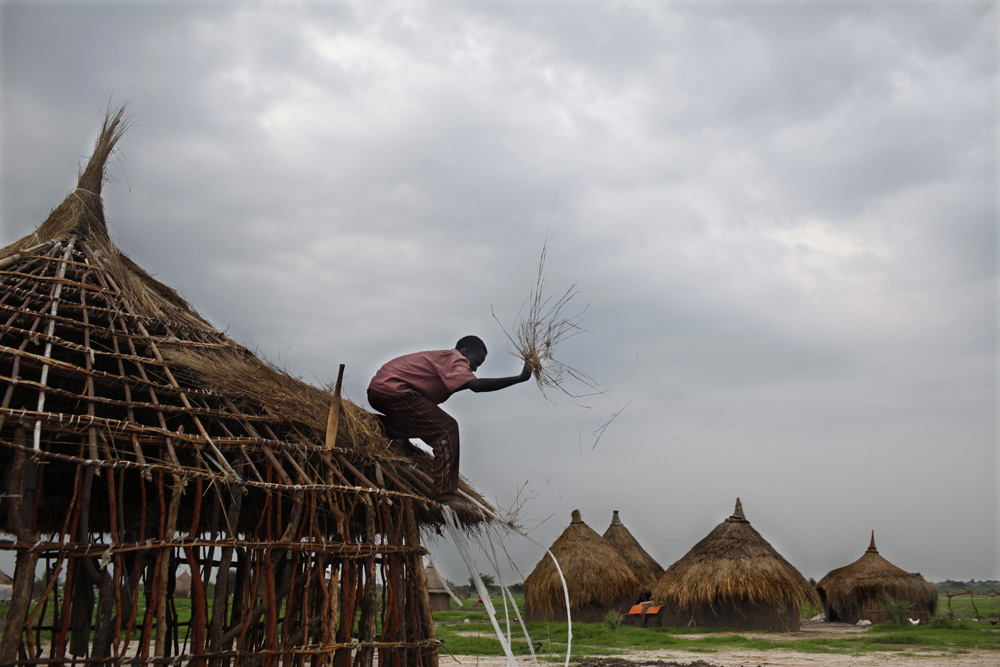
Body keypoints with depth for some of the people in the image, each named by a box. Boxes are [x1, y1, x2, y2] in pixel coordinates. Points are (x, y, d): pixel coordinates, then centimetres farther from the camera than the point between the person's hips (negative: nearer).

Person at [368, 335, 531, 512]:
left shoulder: (441, 357, 24)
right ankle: (446, 495, -15)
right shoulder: (454, 358, -7)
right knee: (447, 428, -12)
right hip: (392, 390, -10)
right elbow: (475, 385, -24)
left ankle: (381, 425, 19)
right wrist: (519, 378, -23)